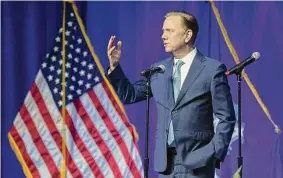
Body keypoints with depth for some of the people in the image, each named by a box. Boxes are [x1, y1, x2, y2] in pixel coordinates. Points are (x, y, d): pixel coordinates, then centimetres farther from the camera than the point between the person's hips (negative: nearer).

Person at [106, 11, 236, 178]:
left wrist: (215, 155, -12)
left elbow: (226, 119, -4)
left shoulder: (212, 69, -4)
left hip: (196, 162, -5)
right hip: (165, 162, 5)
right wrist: (114, 66, 4)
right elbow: (128, 95, 17)